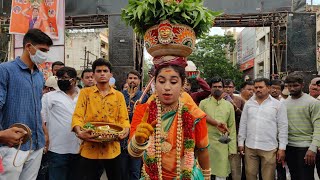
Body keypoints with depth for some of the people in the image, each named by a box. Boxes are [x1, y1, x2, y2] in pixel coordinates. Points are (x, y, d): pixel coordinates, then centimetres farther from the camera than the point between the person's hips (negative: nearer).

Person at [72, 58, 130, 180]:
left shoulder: (119, 95, 9)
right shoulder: (85, 92, 5)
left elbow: (124, 118, 4)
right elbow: (77, 116, -3)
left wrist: (125, 131, -18)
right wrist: (79, 132, -23)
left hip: (112, 148, 2)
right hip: (89, 148, -1)